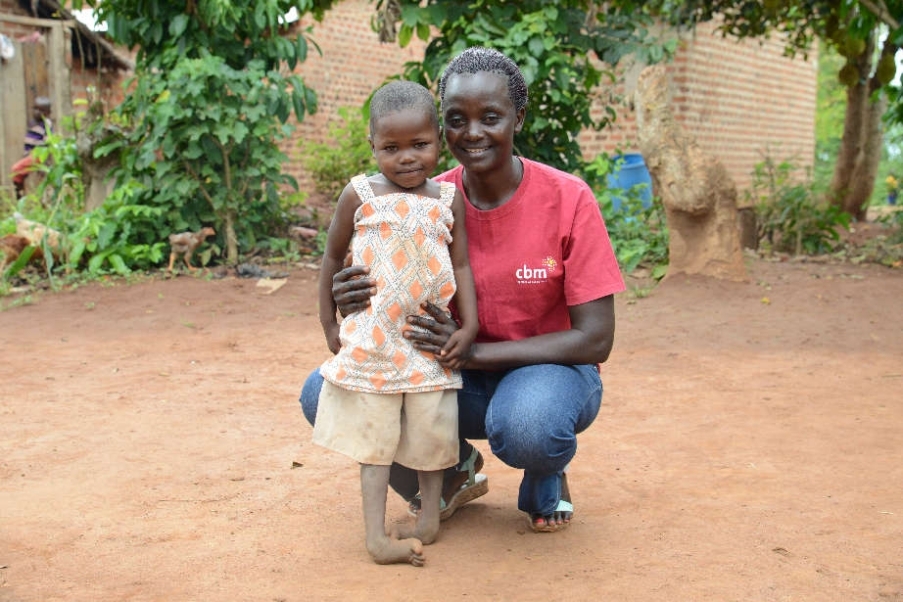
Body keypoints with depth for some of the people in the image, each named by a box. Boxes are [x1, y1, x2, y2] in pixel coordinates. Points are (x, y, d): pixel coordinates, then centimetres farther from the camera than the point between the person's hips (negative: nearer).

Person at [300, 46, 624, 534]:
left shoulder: (568, 199, -16)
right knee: (323, 394, -17)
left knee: (527, 424, -39)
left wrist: (472, 351, -28)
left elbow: (595, 340, -18)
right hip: (458, 382, 3)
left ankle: (547, 480, 2)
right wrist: (358, 308, -29)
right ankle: (454, 471, 8)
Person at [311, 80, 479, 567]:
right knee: (373, 438, 3)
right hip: (371, 341, -2)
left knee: (432, 431, 10)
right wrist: (328, 322, 5)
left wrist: (469, 326, -5)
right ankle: (377, 536, 5)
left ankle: (429, 516, 26)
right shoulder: (360, 195, -3)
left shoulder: (448, 199, 2)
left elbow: (461, 265, 4)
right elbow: (333, 257, 6)